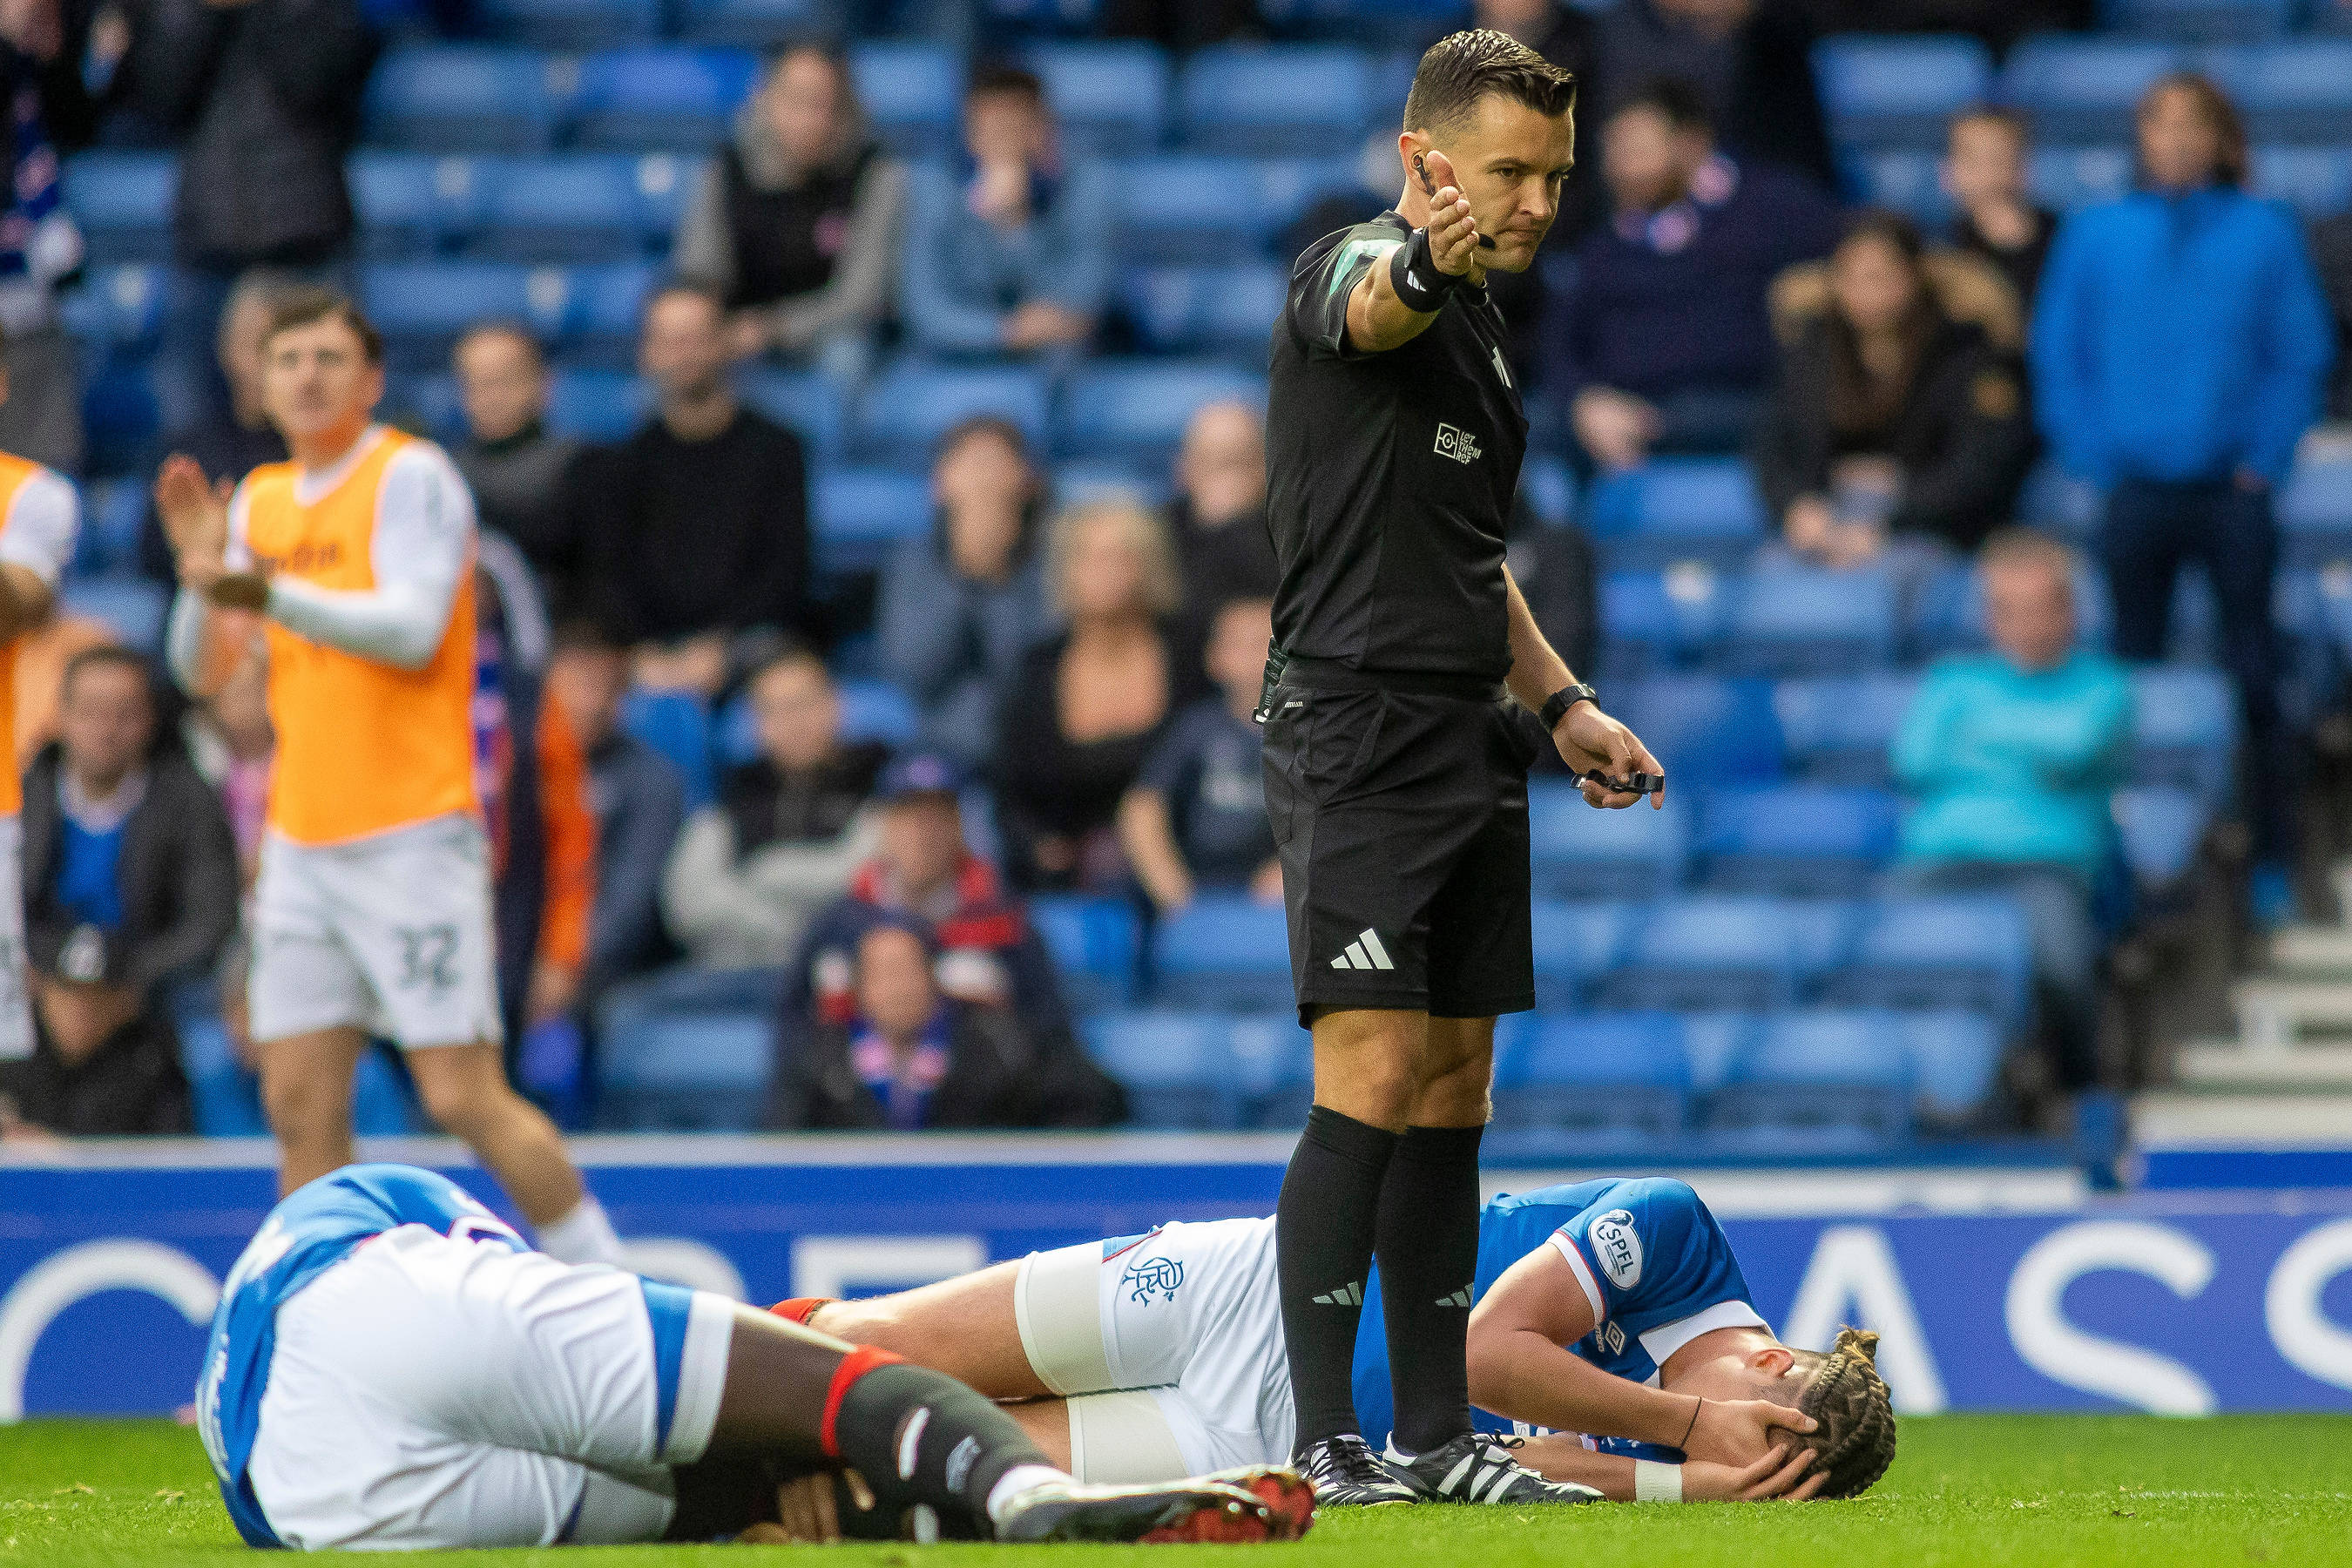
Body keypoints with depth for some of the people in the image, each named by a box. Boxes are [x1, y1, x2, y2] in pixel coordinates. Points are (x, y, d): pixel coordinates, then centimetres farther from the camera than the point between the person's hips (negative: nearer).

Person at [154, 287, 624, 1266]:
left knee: (463, 1096, -9)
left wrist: (275, 596, -30)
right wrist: (203, 570, -4)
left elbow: (413, 627, -19)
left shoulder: (412, 477, -5)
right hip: (301, 843, 6)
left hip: (413, 835, -6)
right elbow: (201, 671, 15)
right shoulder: (261, 501, 14)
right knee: (300, 1103, 1)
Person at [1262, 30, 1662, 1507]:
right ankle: (1324, 1443, -13)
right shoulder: (1354, 270, -9)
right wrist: (1427, 263, -60)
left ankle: (1437, 1435, 13)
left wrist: (1562, 701, 21)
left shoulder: (1480, 325, 18)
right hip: (1358, 733, -9)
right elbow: (1370, 308, -37)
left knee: (1454, 1094, 9)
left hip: (1469, 750, 9)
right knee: (1372, 1082, -13)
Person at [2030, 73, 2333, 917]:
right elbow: (2057, 356, 6)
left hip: (2232, 490, -1)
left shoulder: (2265, 235, 2)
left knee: (2254, 678, 0)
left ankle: (2272, 862, 6)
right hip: (2137, 491, 1)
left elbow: (2300, 355, 3)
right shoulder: (2095, 236, 5)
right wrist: (2093, 458, -3)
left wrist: (2265, 459, -6)